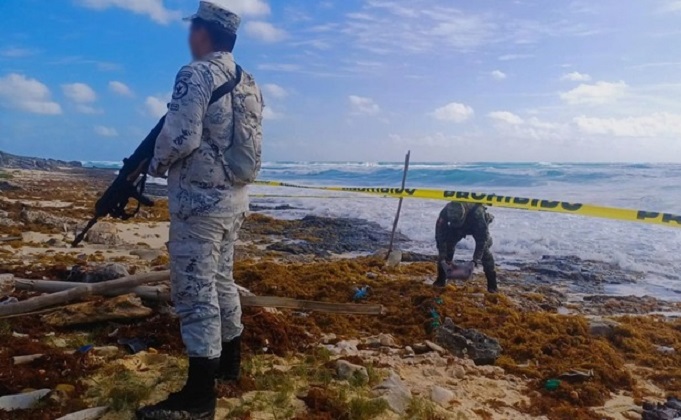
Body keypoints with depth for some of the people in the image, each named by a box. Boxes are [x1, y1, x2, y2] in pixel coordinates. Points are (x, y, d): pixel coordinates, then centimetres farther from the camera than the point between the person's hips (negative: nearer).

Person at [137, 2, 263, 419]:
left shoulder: (196, 74, -12)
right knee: (221, 282, 19)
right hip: (234, 199, 9)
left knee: (195, 292, -4)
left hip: (199, 201, -9)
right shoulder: (249, 83, 13)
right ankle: (229, 361, 32)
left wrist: (155, 164, 0)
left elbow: (181, 137, -21)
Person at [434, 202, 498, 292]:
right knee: (447, 245, -13)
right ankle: (441, 279, 0)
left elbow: (482, 236, -38)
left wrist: (477, 257, -39)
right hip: (456, 228, 3)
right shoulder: (445, 212, -37)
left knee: (484, 250, -19)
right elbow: (440, 234, -30)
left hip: (477, 227, -2)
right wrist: (442, 256, -32)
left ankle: (492, 285, -11)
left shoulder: (477, 212, -45)